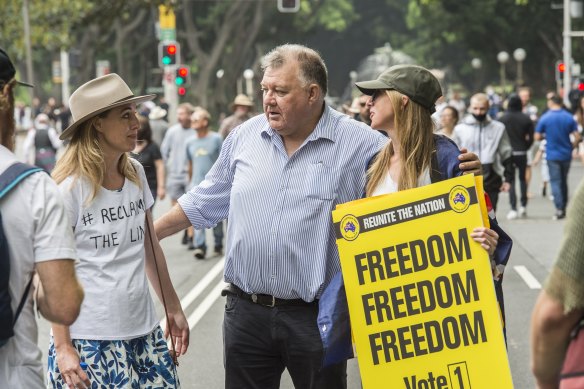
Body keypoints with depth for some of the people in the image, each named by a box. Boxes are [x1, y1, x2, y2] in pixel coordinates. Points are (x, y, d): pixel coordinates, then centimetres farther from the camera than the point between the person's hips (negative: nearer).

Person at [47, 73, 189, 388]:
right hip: (90, 341, -6)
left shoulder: (136, 174, 6)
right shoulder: (70, 188, -12)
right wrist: (63, 347, -14)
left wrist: (173, 308, 19)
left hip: (143, 333, 6)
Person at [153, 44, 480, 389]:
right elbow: (206, 201, 17)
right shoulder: (245, 137, 6)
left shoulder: (362, 145, -7)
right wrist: (148, 233, 17)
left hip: (316, 317, -3)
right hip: (246, 312, 3)